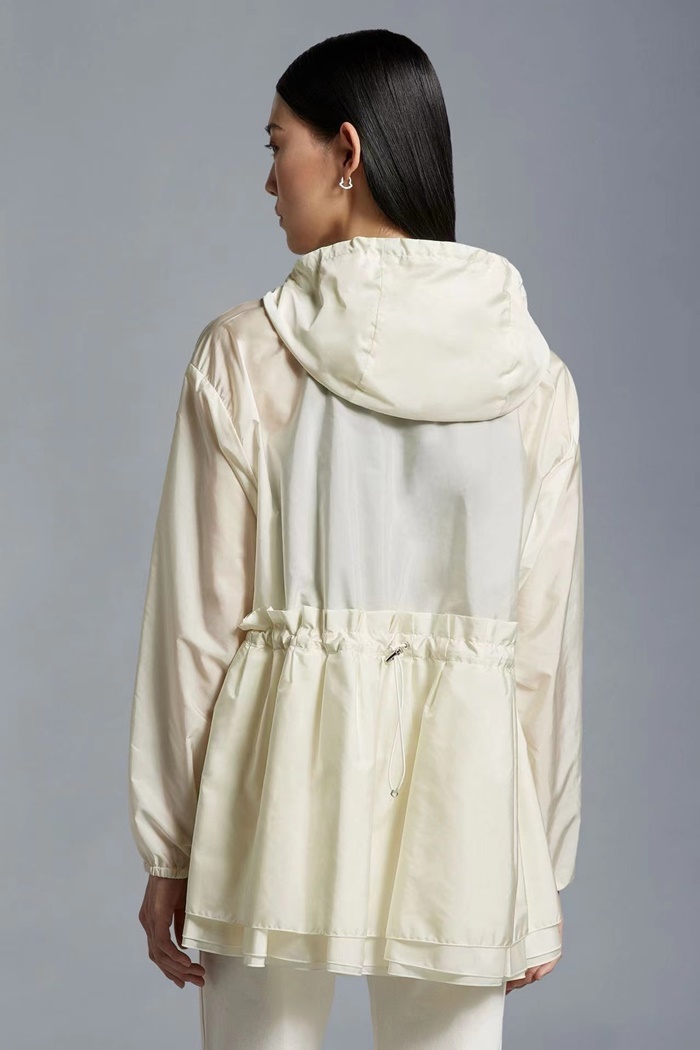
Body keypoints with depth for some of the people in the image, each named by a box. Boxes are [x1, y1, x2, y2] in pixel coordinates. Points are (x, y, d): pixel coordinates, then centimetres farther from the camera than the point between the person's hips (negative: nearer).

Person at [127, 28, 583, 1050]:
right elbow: (546, 633, 3)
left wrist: (169, 847, 4)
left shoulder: (247, 352, -6)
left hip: (285, 773, -2)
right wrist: (542, 865, 12)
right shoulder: (531, 369, 1)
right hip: (460, 780, 2)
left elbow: (200, 613, -5)